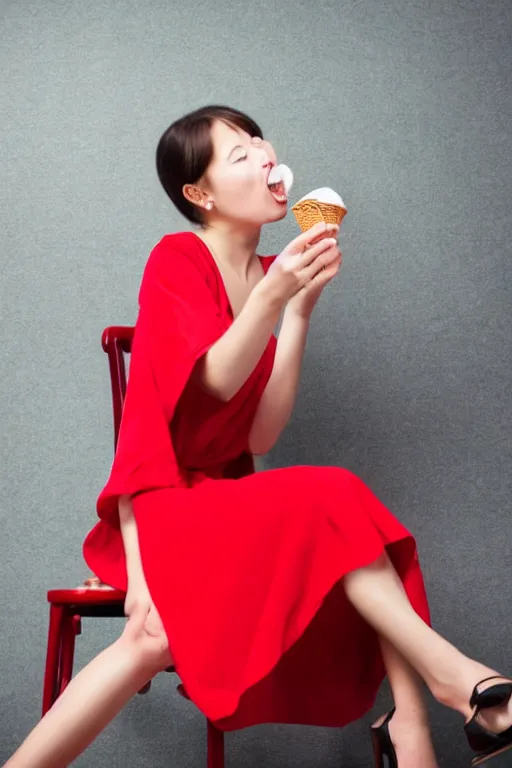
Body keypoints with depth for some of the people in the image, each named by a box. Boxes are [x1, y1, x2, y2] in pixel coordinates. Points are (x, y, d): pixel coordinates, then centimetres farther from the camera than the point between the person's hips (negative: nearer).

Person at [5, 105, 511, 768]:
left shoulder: (272, 275, 7)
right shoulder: (175, 260, -5)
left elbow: (261, 435, -5)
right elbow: (216, 381, -20)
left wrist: (300, 309, -11)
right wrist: (273, 294, -31)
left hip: (226, 496, 5)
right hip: (161, 503, -5)